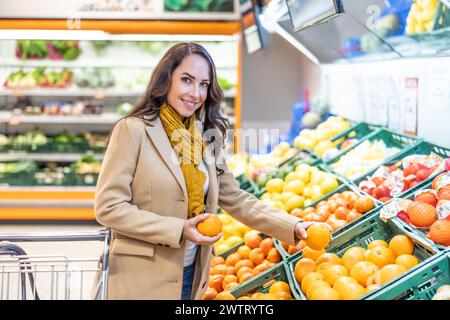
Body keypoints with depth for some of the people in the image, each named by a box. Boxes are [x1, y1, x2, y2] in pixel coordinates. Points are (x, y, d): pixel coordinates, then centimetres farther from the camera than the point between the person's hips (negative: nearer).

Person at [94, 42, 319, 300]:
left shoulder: (208, 138, 7)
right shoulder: (133, 130, -10)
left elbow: (236, 200, 10)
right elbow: (109, 206, -14)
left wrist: (293, 227, -2)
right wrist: (179, 230, -19)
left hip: (193, 274, 6)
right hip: (143, 280, -5)